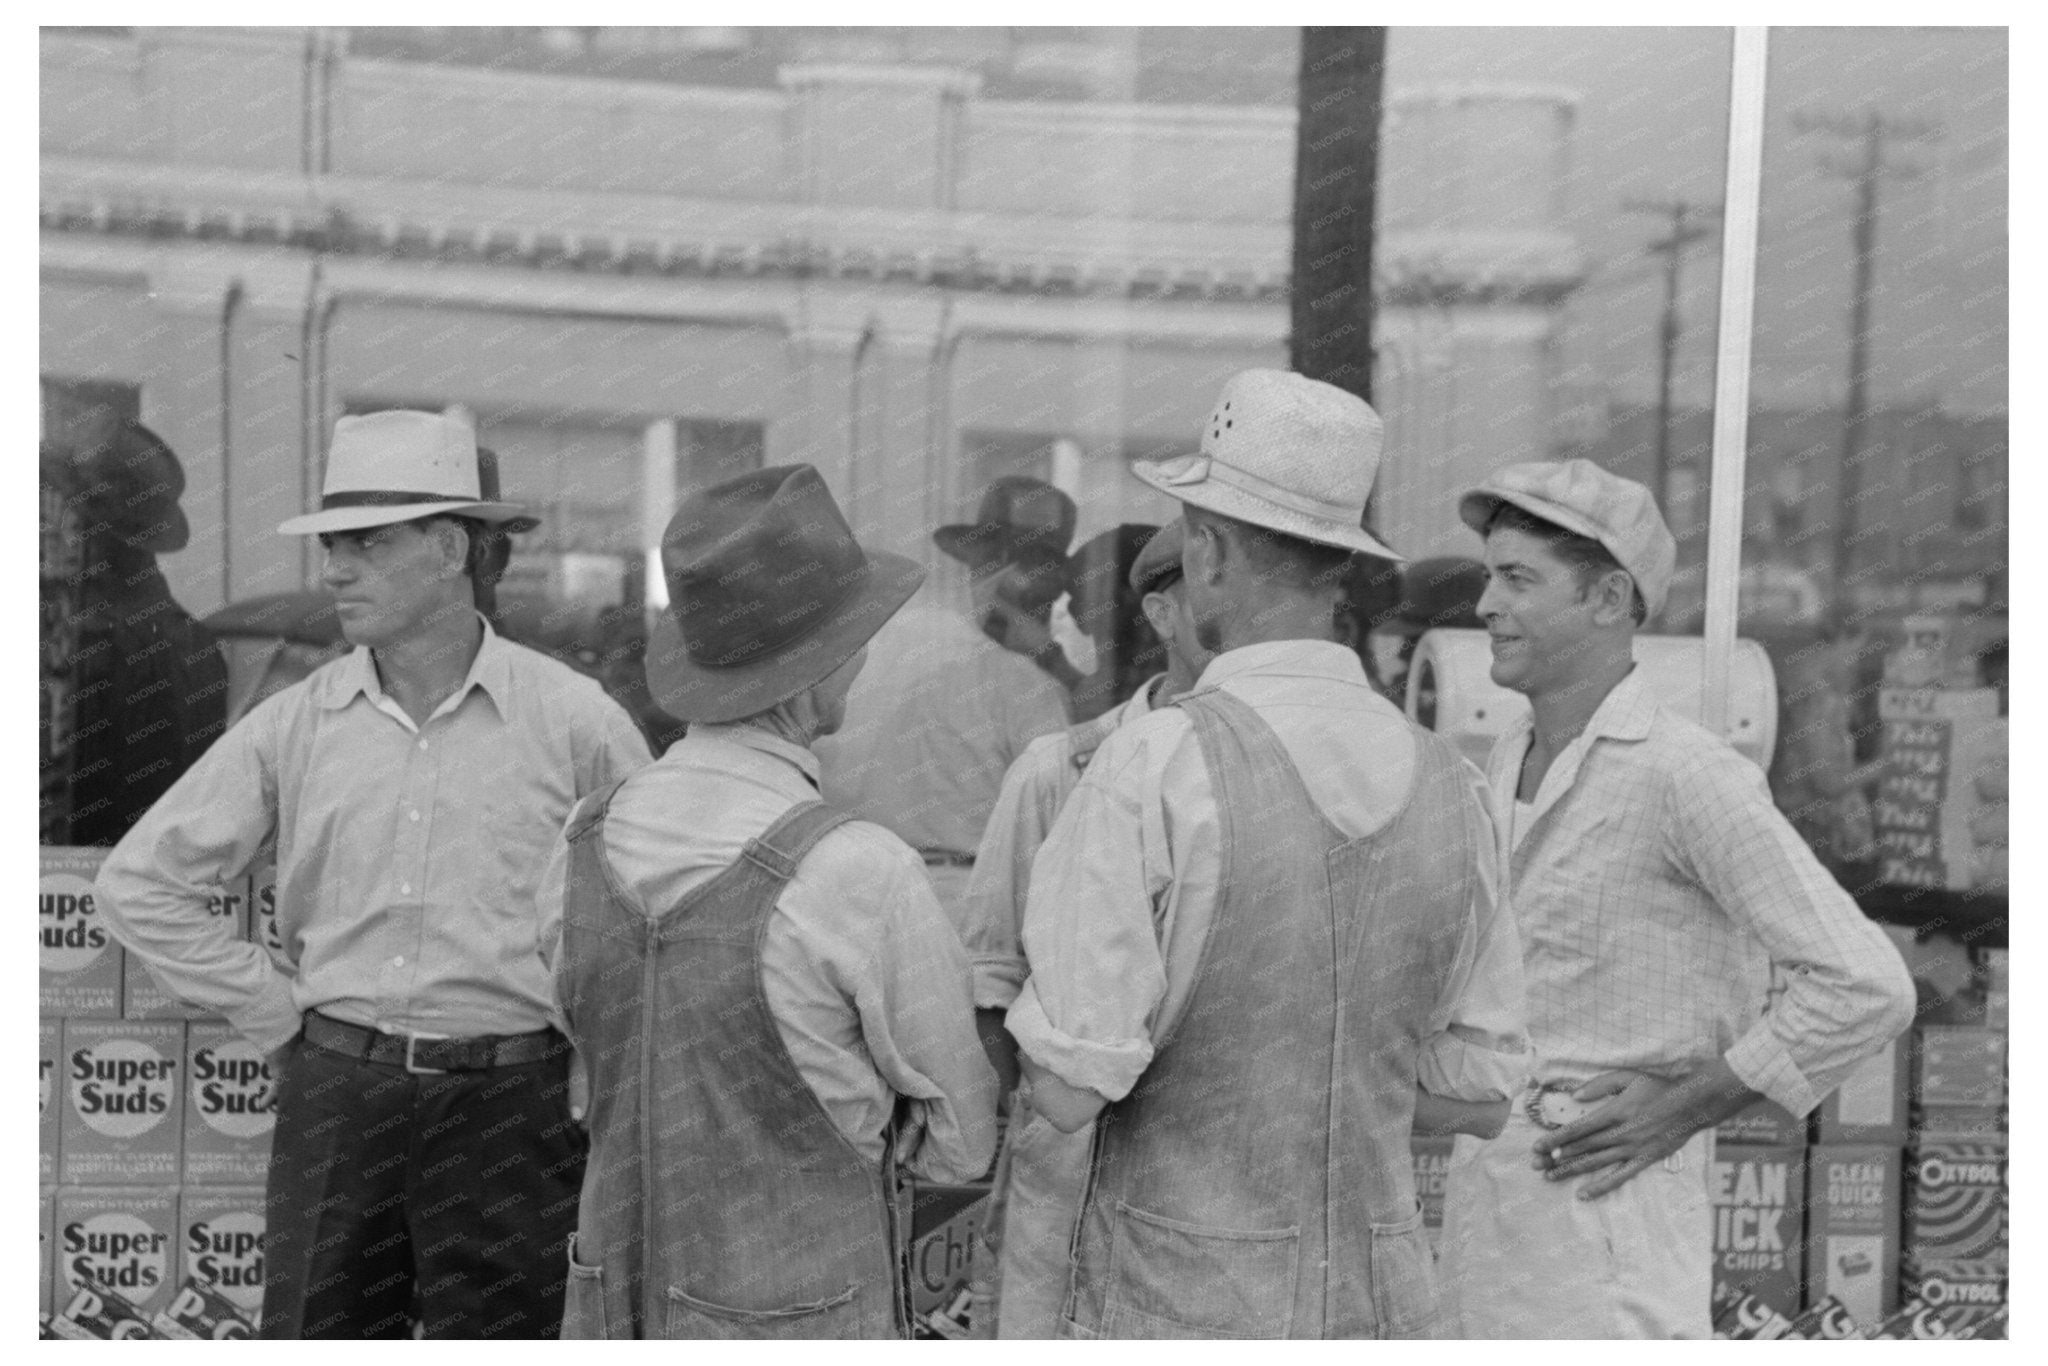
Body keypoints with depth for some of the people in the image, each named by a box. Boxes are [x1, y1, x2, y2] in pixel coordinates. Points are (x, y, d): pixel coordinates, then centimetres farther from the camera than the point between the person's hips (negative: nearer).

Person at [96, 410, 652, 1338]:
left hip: (507, 1101, -2)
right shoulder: (295, 723, 2)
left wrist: (583, 1026, 1)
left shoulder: (572, 719, -5)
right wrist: (275, 1014, 4)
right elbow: (139, 880, 8)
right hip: (334, 1093, 2)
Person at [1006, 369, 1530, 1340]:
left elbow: (1067, 1088, -18)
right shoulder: (1444, 784, -1)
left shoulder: (1153, 769, -19)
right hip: (1377, 1307, 5)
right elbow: (1476, 1093, 5)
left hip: (1180, 1308, -5)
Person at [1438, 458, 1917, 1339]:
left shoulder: (1688, 774, -17)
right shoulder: (1520, 760, 10)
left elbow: (1865, 988, -20)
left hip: (1607, 1207, -8)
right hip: (1500, 1198, 8)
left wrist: (1687, 1107, -17)